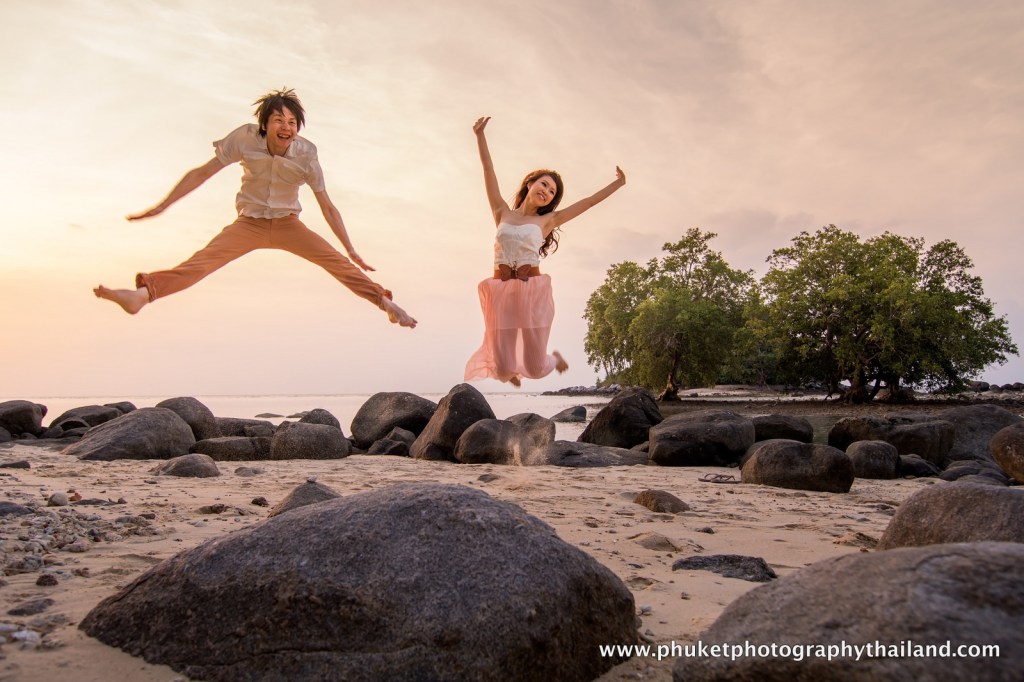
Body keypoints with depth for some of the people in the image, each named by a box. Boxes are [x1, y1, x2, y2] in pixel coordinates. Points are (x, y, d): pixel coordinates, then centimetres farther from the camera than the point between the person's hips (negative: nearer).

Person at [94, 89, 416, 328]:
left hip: (287, 224, 1)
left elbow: (327, 206, -10)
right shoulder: (245, 139, -18)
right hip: (250, 223, -1)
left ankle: (384, 301, -13)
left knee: (335, 261, -17)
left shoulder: (306, 155, -16)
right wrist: (161, 206, -12)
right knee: (203, 260, -24)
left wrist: (351, 250, -11)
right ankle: (143, 294, -42)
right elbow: (202, 173, -11)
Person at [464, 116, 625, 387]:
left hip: (533, 293, 0)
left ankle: (554, 358, 37)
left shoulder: (546, 221, 11)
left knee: (535, 369, 0)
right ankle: (508, 369, 35)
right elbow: (488, 171, 10)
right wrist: (480, 135, 7)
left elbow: (589, 202, 14)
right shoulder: (502, 213, 13)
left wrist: (617, 183, 16)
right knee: (503, 370, -4)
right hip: (501, 294, 0)